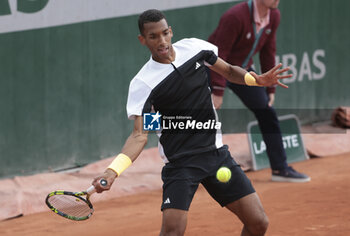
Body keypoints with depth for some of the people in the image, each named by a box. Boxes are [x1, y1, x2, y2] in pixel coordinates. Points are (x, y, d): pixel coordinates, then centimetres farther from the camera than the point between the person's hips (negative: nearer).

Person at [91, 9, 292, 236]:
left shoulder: (194, 47, 0)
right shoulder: (142, 84, -13)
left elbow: (229, 70, 18)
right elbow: (140, 135, -18)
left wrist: (255, 79, -3)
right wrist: (113, 171, -34)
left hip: (216, 152, 5)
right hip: (180, 163, -4)